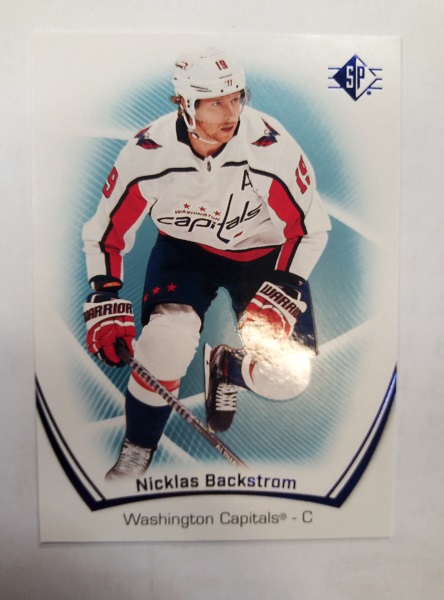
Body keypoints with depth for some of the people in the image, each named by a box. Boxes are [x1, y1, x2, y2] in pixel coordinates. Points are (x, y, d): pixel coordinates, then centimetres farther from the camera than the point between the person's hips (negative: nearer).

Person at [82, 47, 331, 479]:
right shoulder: (147, 153, -19)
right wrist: (105, 305, -17)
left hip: (262, 252, 0)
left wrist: (279, 297, -23)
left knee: (288, 376, -14)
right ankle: (136, 451, 3)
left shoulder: (272, 147, -23)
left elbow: (310, 229, -13)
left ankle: (226, 370, 24)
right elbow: (106, 232, -8)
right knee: (168, 338, -28)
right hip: (183, 249, 1)